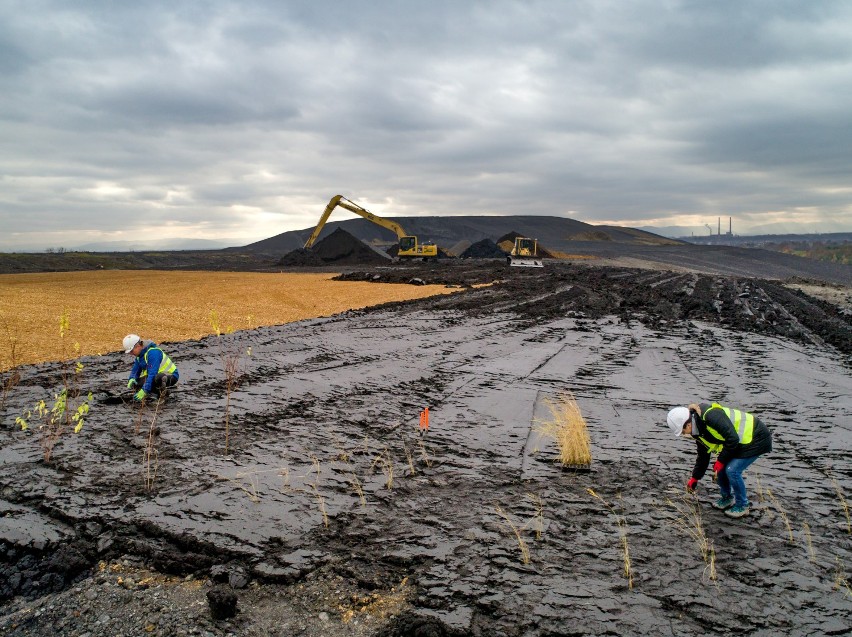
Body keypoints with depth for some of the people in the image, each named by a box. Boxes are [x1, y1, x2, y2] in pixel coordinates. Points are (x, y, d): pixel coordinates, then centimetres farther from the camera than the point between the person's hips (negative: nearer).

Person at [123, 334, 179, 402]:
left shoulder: (153, 353, -26)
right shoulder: (139, 354, 3)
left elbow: (152, 374, -32)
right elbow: (135, 370, 9)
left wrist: (144, 391, -35)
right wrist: (132, 380, -14)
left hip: (171, 375, -9)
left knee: (158, 378, -42)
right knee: (136, 383, -10)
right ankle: (160, 391, 6)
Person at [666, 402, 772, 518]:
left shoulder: (712, 416, -30)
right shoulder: (699, 431, 1)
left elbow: (733, 439, -30)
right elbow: (703, 456, 14)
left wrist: (720, 460, -20)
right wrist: (694, 478, 19)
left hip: (757, 438, -9)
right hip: (740, 442, 9)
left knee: (732, 470, -15)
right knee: (721, 469, 3)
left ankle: (742, 506, 5)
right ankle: (727, 498, 27)